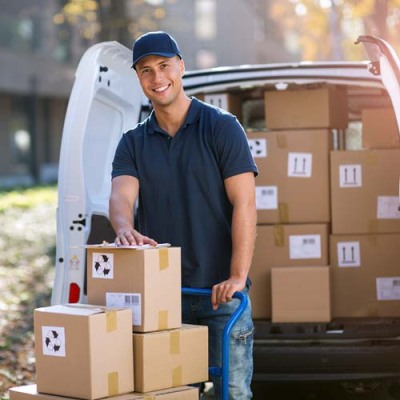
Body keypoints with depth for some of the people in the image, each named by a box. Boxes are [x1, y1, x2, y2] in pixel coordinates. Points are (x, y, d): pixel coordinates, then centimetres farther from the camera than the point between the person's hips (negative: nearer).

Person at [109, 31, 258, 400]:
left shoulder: (222, 128, -2)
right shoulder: (133, 143, 9)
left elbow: (244, 204, -9)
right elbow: (121, 196, -8)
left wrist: (238, 277, -18)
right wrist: (125, 229, -32)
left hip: (219, 290, -3)